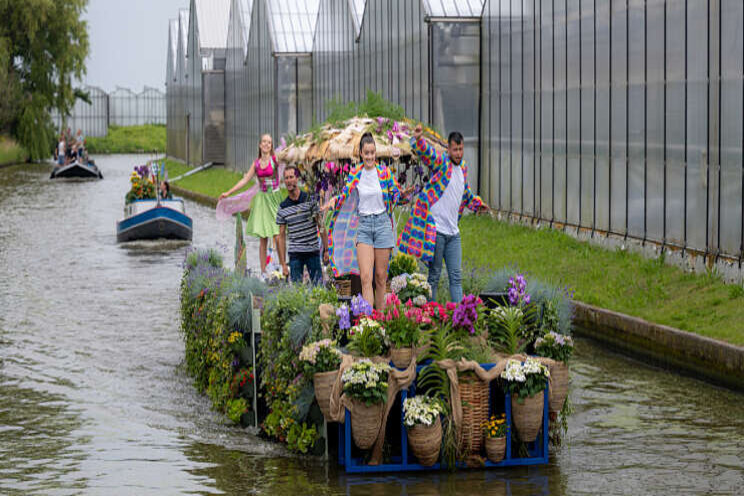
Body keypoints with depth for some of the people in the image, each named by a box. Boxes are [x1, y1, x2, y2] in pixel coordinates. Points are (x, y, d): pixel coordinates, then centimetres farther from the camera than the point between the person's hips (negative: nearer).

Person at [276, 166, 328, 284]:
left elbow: (320, 225, 2)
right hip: (295, 253, 1)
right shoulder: (283, 208, 4)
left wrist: (326, 250, -3)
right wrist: (283, 264, 4)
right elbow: (282, 236, 8)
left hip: (313, 252, -1)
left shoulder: (309, 200, -1)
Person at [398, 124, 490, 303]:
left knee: (456, 276, 5)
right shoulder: (441, 162, -6)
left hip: (453, 233, 6)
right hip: (435, 230, -6)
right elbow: (425, 151, -27)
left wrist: (477, 204, 34)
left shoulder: (463, 167, 14)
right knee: (434, 275, -1)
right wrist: (417, 138, -45)